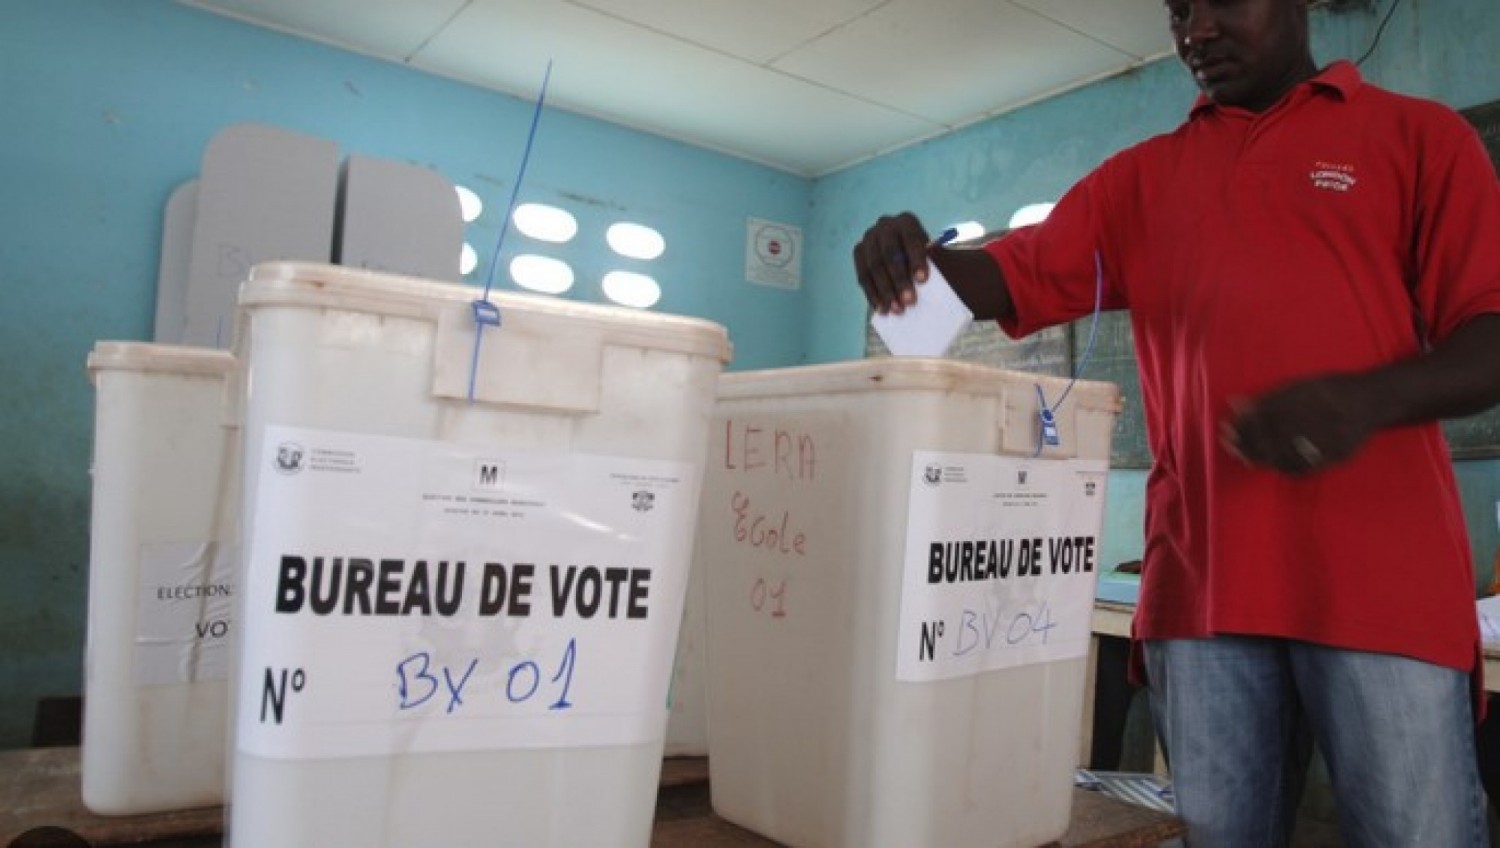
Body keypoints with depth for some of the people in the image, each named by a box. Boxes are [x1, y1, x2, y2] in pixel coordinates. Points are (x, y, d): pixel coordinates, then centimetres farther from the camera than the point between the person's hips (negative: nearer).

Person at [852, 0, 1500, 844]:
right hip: (1200, 581, 3)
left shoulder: (1421, 136, 10)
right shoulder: (1140, 178, 18)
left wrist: (1369, 399, -20)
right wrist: (918, 258, -12)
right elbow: (1010, 279, 10)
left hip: (1381, 581, -2)